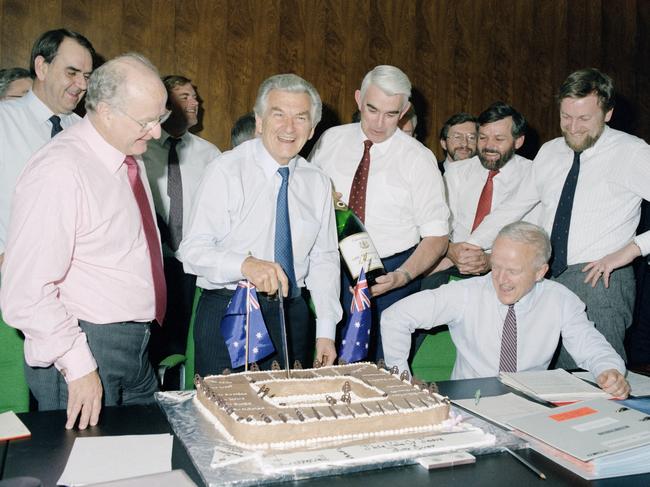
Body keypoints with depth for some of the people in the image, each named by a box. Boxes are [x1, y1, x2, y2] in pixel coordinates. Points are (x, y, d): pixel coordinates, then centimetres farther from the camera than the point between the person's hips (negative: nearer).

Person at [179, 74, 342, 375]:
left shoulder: (318, 184, 7)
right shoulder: (226, 172, -8)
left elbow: (324, 259, 10)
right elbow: (193, 251, -14)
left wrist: (326, 332, 4)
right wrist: (246, 264, -32)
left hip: (292, 315, 4)